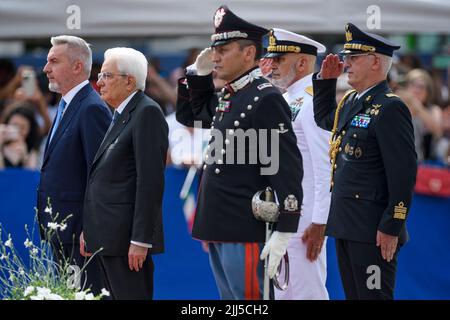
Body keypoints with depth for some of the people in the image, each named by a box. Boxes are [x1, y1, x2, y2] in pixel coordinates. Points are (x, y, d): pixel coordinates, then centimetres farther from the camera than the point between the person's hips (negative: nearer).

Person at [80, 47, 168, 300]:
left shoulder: (148, 113, -11)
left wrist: (140, 240, -21)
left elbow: (150, 180, -17)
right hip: (107, 236, 9)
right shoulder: (121, 115, 18)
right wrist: (89, 230, 16)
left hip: (128, 238, -9)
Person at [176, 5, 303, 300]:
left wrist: (283, 232, -21)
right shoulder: (226, 98, 13)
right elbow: (190, 115, 34)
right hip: (219, 227, 9)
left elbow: (288, 168, -17)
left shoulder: (266, 99, -13)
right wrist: (199, 73, 16)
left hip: (243, 230, -9)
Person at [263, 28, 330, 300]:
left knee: (307, 293, -5)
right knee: (282, 294, 13)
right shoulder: (285, 101, 15)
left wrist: (319, 223, -22)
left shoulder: (313, 102, -14)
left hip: (304, 221, -10)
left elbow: (326, 168, -19)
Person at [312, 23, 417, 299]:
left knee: (373, 295, -6)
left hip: (373, 231, -9)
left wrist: (391, 228, -21)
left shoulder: (390, 108, -15)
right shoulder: (350, 103, 12)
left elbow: (404, 173, -19)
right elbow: (324, 118, 36)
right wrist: (325, 79, 19)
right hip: (347, 225, 9)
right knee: (354, 295, 13)